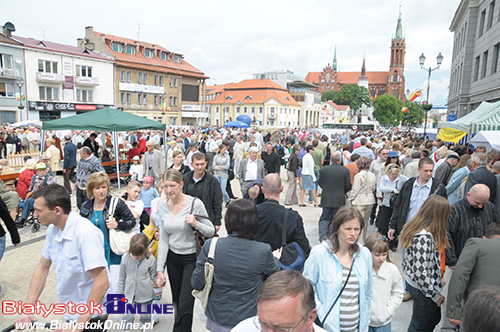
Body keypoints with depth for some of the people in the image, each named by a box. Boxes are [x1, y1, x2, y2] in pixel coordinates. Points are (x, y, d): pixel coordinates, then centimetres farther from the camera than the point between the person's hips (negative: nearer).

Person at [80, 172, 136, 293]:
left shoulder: (117, 203, -9)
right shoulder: (85, 207, 3)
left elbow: (132, 221, -3)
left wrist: (117, 225, -19)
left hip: (113, 254, -4)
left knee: (114, 287, 0)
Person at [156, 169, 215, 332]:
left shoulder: (195, 203, -15)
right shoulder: (162, 207, -1)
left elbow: (211, 232, -9)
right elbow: (163, 240, 3)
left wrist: (196, 224, -27)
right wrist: (160, 269, 1)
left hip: (192, 258, -5)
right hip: (173, 258, 5)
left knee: (185, 304, -3)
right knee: (176, 300, 18)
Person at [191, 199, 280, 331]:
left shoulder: (210, 246, -19)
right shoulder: (263, 251, -22)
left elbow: (196, 284, -10)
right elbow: (275, 274, 0)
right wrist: (276, 258, 22)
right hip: (248, 319, -1)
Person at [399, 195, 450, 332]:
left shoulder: (415, 228, 0)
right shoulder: (424, 237, -30)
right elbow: (420, 272, -28)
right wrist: (435, 295, -15)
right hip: (422, 289, -9)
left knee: (434, 318, 26)